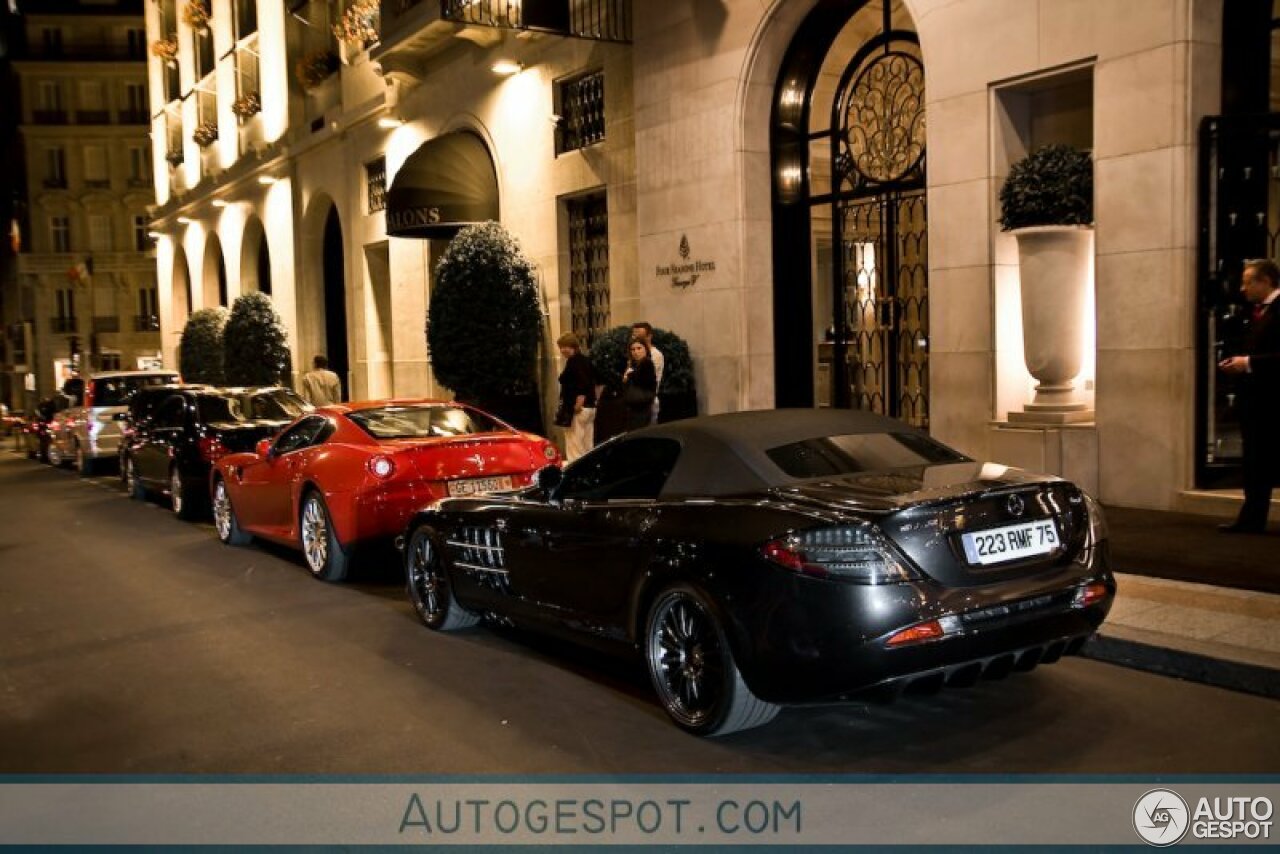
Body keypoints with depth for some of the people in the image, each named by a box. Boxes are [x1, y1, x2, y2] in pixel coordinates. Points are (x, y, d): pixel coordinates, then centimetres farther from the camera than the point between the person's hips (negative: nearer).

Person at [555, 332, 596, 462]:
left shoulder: (573, 361, -12)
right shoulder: (586, 360, 14)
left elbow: (583, 383, -23)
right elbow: (592, 382, 17)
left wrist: (577, 406, -20)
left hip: (576, 409, -9)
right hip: (590, 407, 9)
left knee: (575, 449, -6)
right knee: (587, 446, 13)